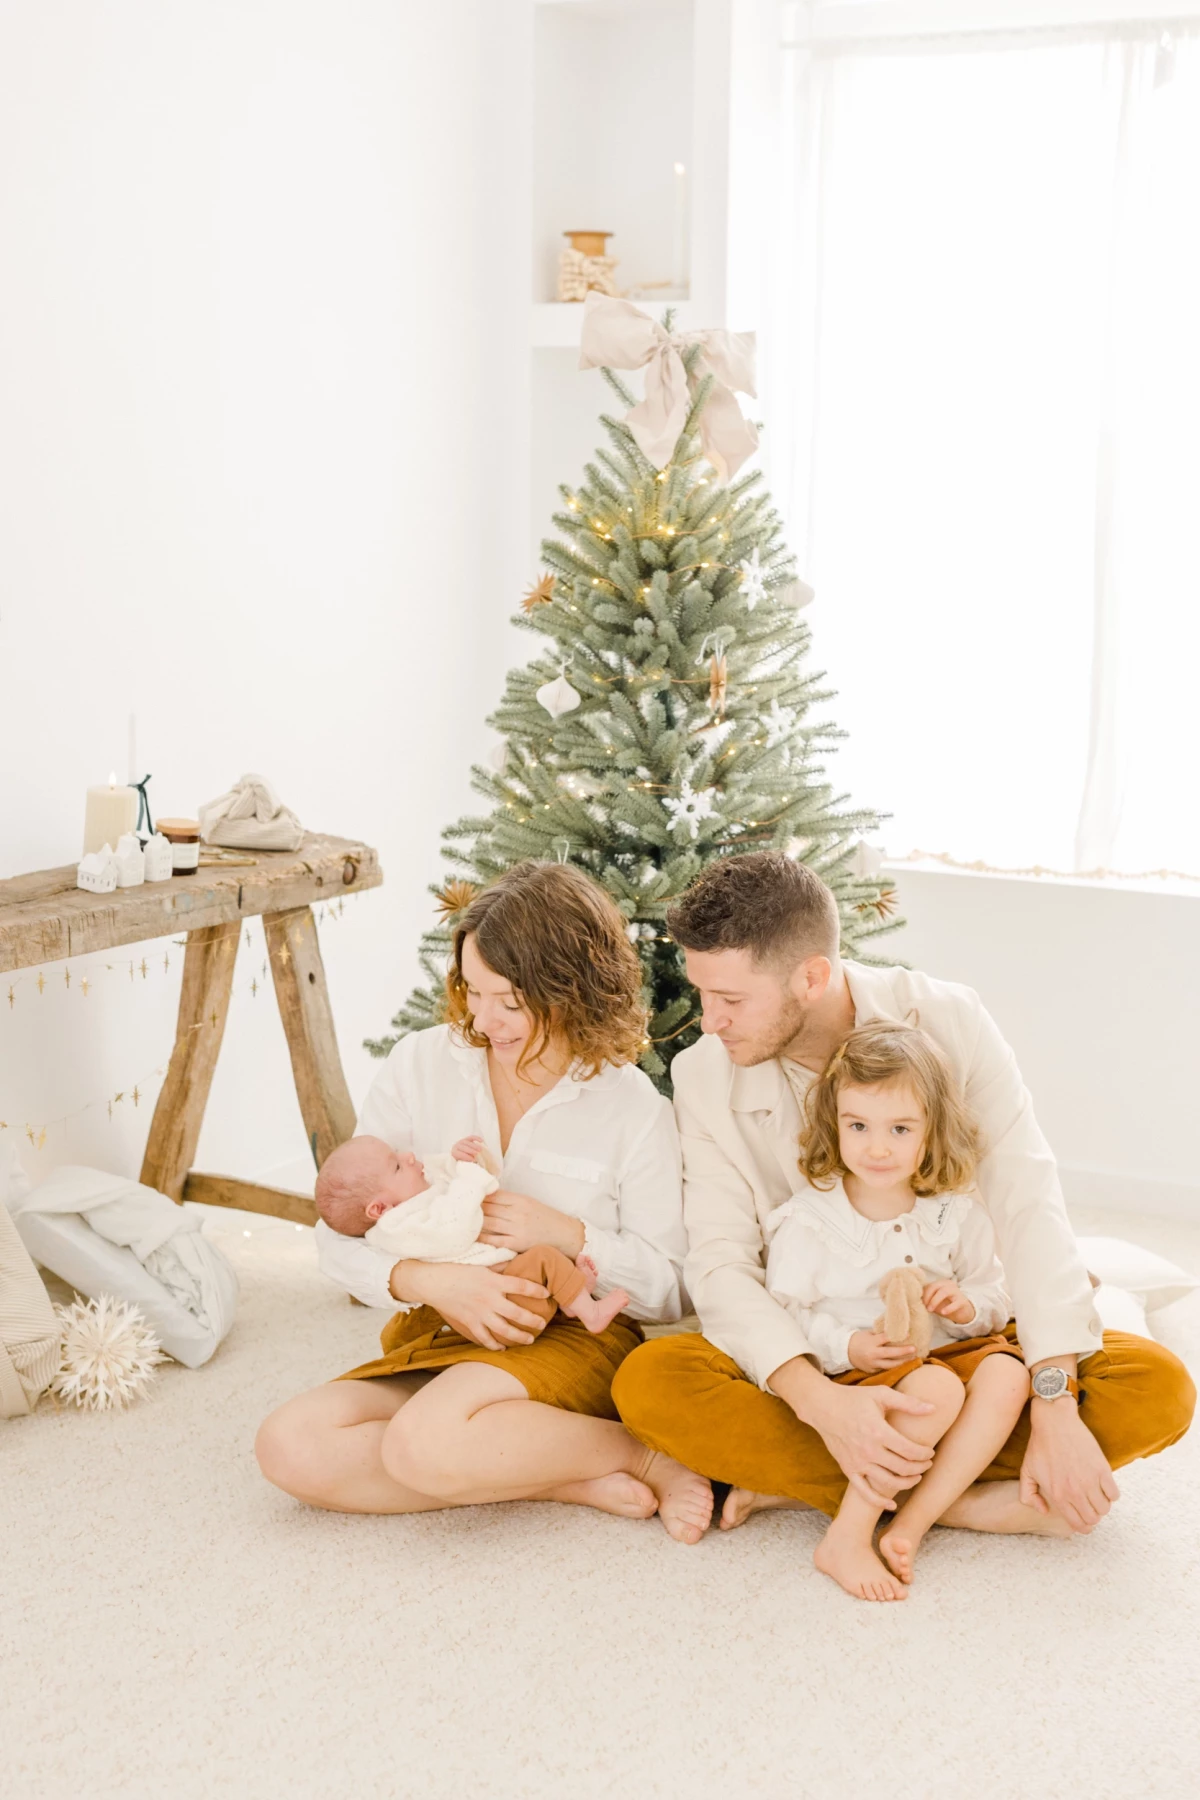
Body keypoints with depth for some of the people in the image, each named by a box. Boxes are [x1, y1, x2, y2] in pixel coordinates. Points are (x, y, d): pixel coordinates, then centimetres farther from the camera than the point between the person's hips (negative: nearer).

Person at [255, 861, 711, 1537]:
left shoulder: (632, 1107, -5)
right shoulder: (421, 1064, 0)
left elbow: (670, 1290, -1)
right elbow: (341, 1235, -1)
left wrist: (569, 1235, -17)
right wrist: (426, 1281, -20)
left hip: (576, 1336, -5)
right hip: (441, 1337, 5)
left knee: (424, 1443, -35)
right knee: (289, 1445, -24)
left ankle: (636, 1451, -11)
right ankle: (578, 1479, -18)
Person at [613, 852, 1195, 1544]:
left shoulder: (947, 1020, -12)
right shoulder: (705, 1077, -10)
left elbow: (1027, 1203, -18)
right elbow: (721, 1265, -16)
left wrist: (1056, 1406, -28)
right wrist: (820, 1402, -34)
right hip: (806, 1354, 0)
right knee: (649, 1383, -29)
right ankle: (967, 1496, -24)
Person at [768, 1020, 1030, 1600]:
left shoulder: (956, 1215, 6)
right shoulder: (807, 1220, -5)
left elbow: (995, 1301, 14)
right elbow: (783, 1314, -6)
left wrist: (967, 1306, -10)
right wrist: (847, 1347, -23)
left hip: (943, 1353, 5)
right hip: (850, 1376, -5)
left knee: (1006, 1373, -26)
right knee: (937, 1388, -34)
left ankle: (911, 1524, -28)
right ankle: (847, 1539, -31)